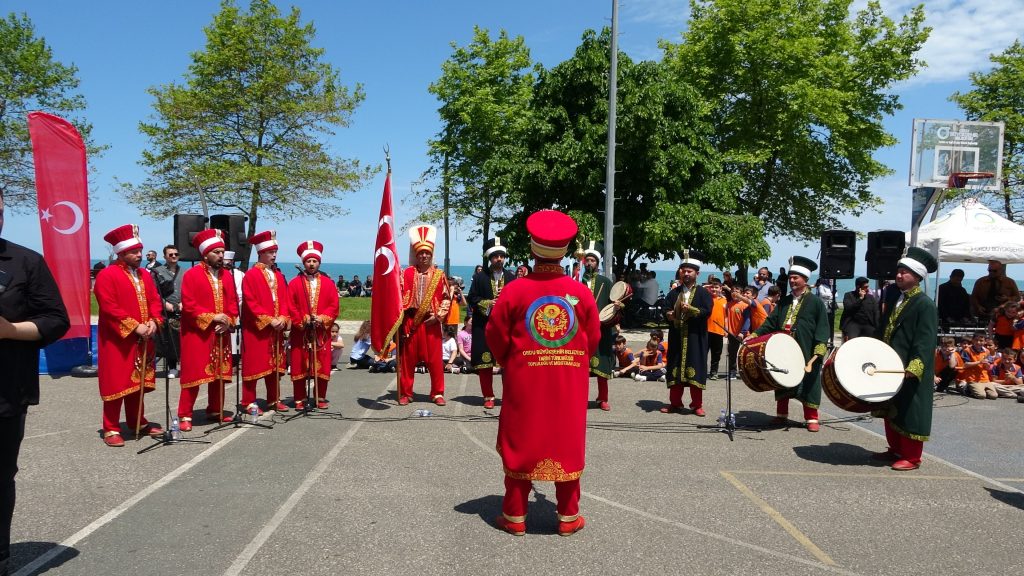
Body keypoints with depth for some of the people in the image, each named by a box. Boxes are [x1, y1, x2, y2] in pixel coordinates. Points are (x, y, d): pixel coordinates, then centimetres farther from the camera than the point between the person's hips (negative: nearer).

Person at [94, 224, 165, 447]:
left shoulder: (145, 276, 13)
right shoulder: (107, 275, -10)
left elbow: (155, 301, 12)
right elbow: (109, 308, -17)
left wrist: (154, 322, -7)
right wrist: (135, 327, -19)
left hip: (143, 341, 7)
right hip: (118, 341, -7)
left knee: (139, 382, 14)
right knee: (116, 384, -2)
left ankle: (138, 422, 26)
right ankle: (111, 429, 6)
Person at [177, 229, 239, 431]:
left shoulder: (227, 276, 10)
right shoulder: (191, 274, -7)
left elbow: (233, 303, 10)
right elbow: (188, 305, -13)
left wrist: (228, 321, -7)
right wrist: (211, 318, -17)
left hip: (221, 334, 6)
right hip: (197, 334, -6)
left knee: (220, 373, 10)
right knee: (193, 374, -4)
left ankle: (215, 411, 23)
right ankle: (185, 415, 3)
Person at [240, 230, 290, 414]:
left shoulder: (278, 275, 13)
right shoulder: (250, 275, -8)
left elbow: (284, 299, 11)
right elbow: (251, 303, -14)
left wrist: (282, 319, -6)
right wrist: (269, 320, -18)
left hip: (277, 328, 6)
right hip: (256, 328, -6)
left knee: (275, 364, 11)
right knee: (254, 364, -1)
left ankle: (273, 400, 20)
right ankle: (249, 402, 7)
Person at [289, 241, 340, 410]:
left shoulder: (327, 282, 6)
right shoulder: (294, 283, 3)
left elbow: (334, 306, 1)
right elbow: (291, 307, -3)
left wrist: (322, 319, -13)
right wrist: (302, 321, -14)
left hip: (322, 332, 1)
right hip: (300, 332, -1)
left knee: (322, 366, 4)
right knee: (300, 366, 1)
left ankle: (321, 398, 16)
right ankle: (300, 399, 11)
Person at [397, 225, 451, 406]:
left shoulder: (439, 274, 3)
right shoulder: (407, 273, 2)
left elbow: (446, 298, 3)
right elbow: (400, 296, 0)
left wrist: (438, 316, -6)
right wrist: (400, 316, -9)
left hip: (431, 323, 0)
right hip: (411, 321, 0)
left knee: (435, 360, 3)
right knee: (408, 359, 6)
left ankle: (437, 393, 14)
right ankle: (405, 393, 16)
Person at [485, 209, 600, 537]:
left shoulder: (515, 290, -11)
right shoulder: (580, 292, -6)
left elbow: (495, 336, -4)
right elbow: (593, 339, 2)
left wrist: (510, 363, 15)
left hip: (524, 383, -1)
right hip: (570, 384, 1)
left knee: (521, 444, 10)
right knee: (567, 445, 11)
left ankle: (515, 517, 18)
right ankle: (568, 517, 20)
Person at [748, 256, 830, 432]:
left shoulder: (815, 302, -2)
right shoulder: (784, 302, 13)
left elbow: (823, 331, -5)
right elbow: (771, 323, 11)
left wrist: (816, 355, -14)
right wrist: (754, 335, -3)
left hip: (805, 355, -5)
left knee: (808, 384, 0)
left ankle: (811, 419, 11)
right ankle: (781, 415, 23)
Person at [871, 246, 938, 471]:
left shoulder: (925, 305, -13)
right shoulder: (894, 298, 11)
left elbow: (925, 342, -21)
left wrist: (913, 368, -31)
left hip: (910, 373, -8)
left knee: (909, 412, 0)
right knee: (890, 411, 16)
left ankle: (911, 457, 10)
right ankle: (895, 450, 29)